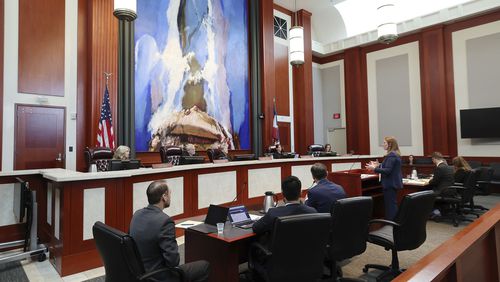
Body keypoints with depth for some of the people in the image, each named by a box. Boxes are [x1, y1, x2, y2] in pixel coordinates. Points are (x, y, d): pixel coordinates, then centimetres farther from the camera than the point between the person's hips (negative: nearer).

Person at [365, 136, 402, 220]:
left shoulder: (391, 155, -19)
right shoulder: (395, 154, 13)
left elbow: (387, 170, -24)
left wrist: (374, 168, -20)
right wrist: (378, 165, 17)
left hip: (390, 184, -11)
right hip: (394, 183, 11)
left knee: (390, 205, -5)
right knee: (392, 204, 17)